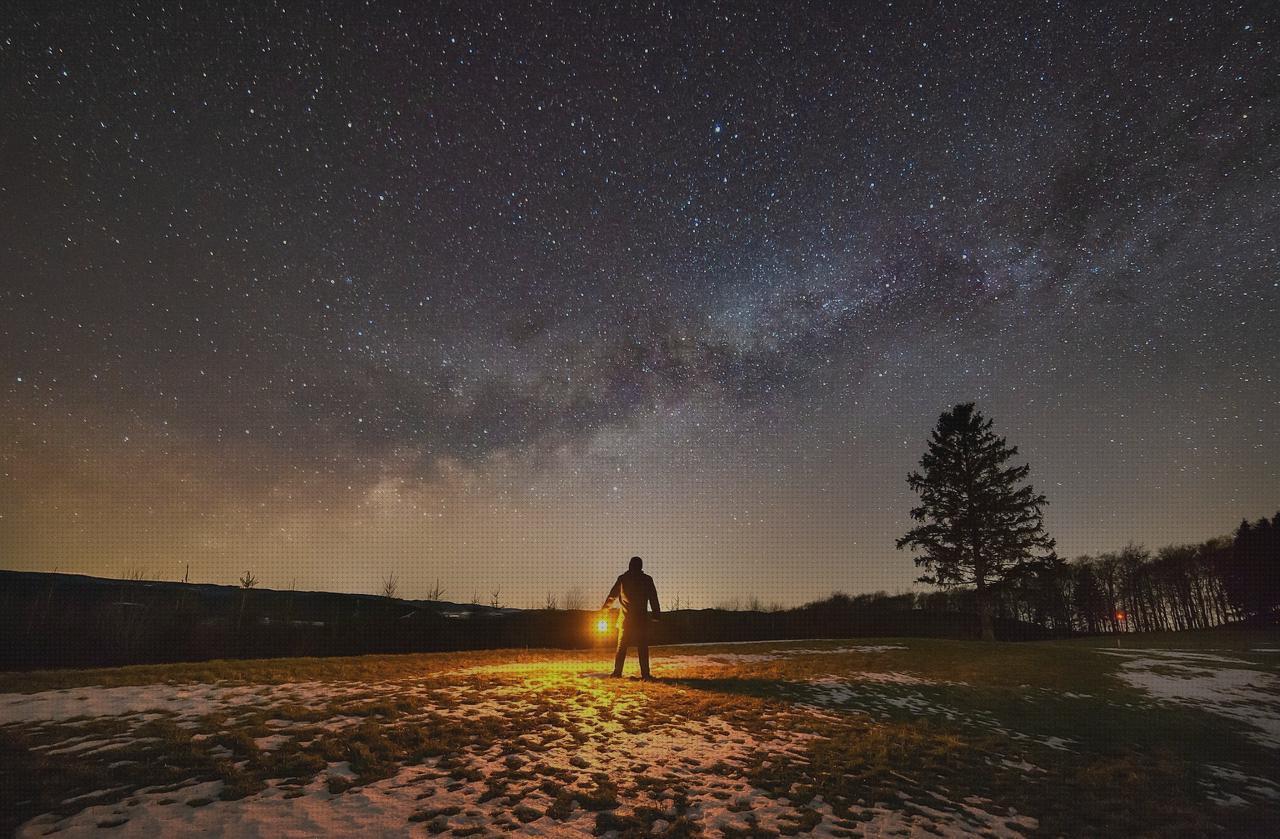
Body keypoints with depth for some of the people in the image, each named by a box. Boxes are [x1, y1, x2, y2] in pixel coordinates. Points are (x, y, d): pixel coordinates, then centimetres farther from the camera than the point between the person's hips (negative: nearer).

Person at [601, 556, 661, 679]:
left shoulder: (622, 578, 3)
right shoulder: (647, 579, 0)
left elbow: (612, 594, 13)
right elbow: (653, 598, 1)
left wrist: (604, 606, 26)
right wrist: (657, 613, 6)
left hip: (626, 619, 1)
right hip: (641, 618, -1)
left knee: (621, 646, 10)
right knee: (642, 647, 2)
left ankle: (617, 672, 8)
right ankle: (645, 673, -3)